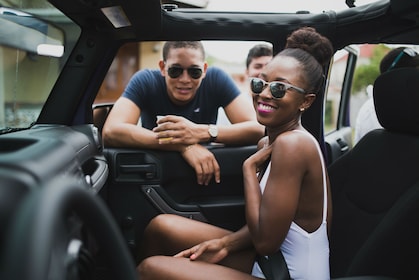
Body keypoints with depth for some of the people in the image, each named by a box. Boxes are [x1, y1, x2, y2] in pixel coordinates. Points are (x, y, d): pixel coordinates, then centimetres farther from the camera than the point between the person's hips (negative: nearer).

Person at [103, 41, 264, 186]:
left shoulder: (216, 79, -13)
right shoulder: (145, 81, -16)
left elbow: (257, 129, -21)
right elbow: (111, 132, -32)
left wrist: (203, 132, -37)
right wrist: (185, 146, -38)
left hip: (204, 178, 2)